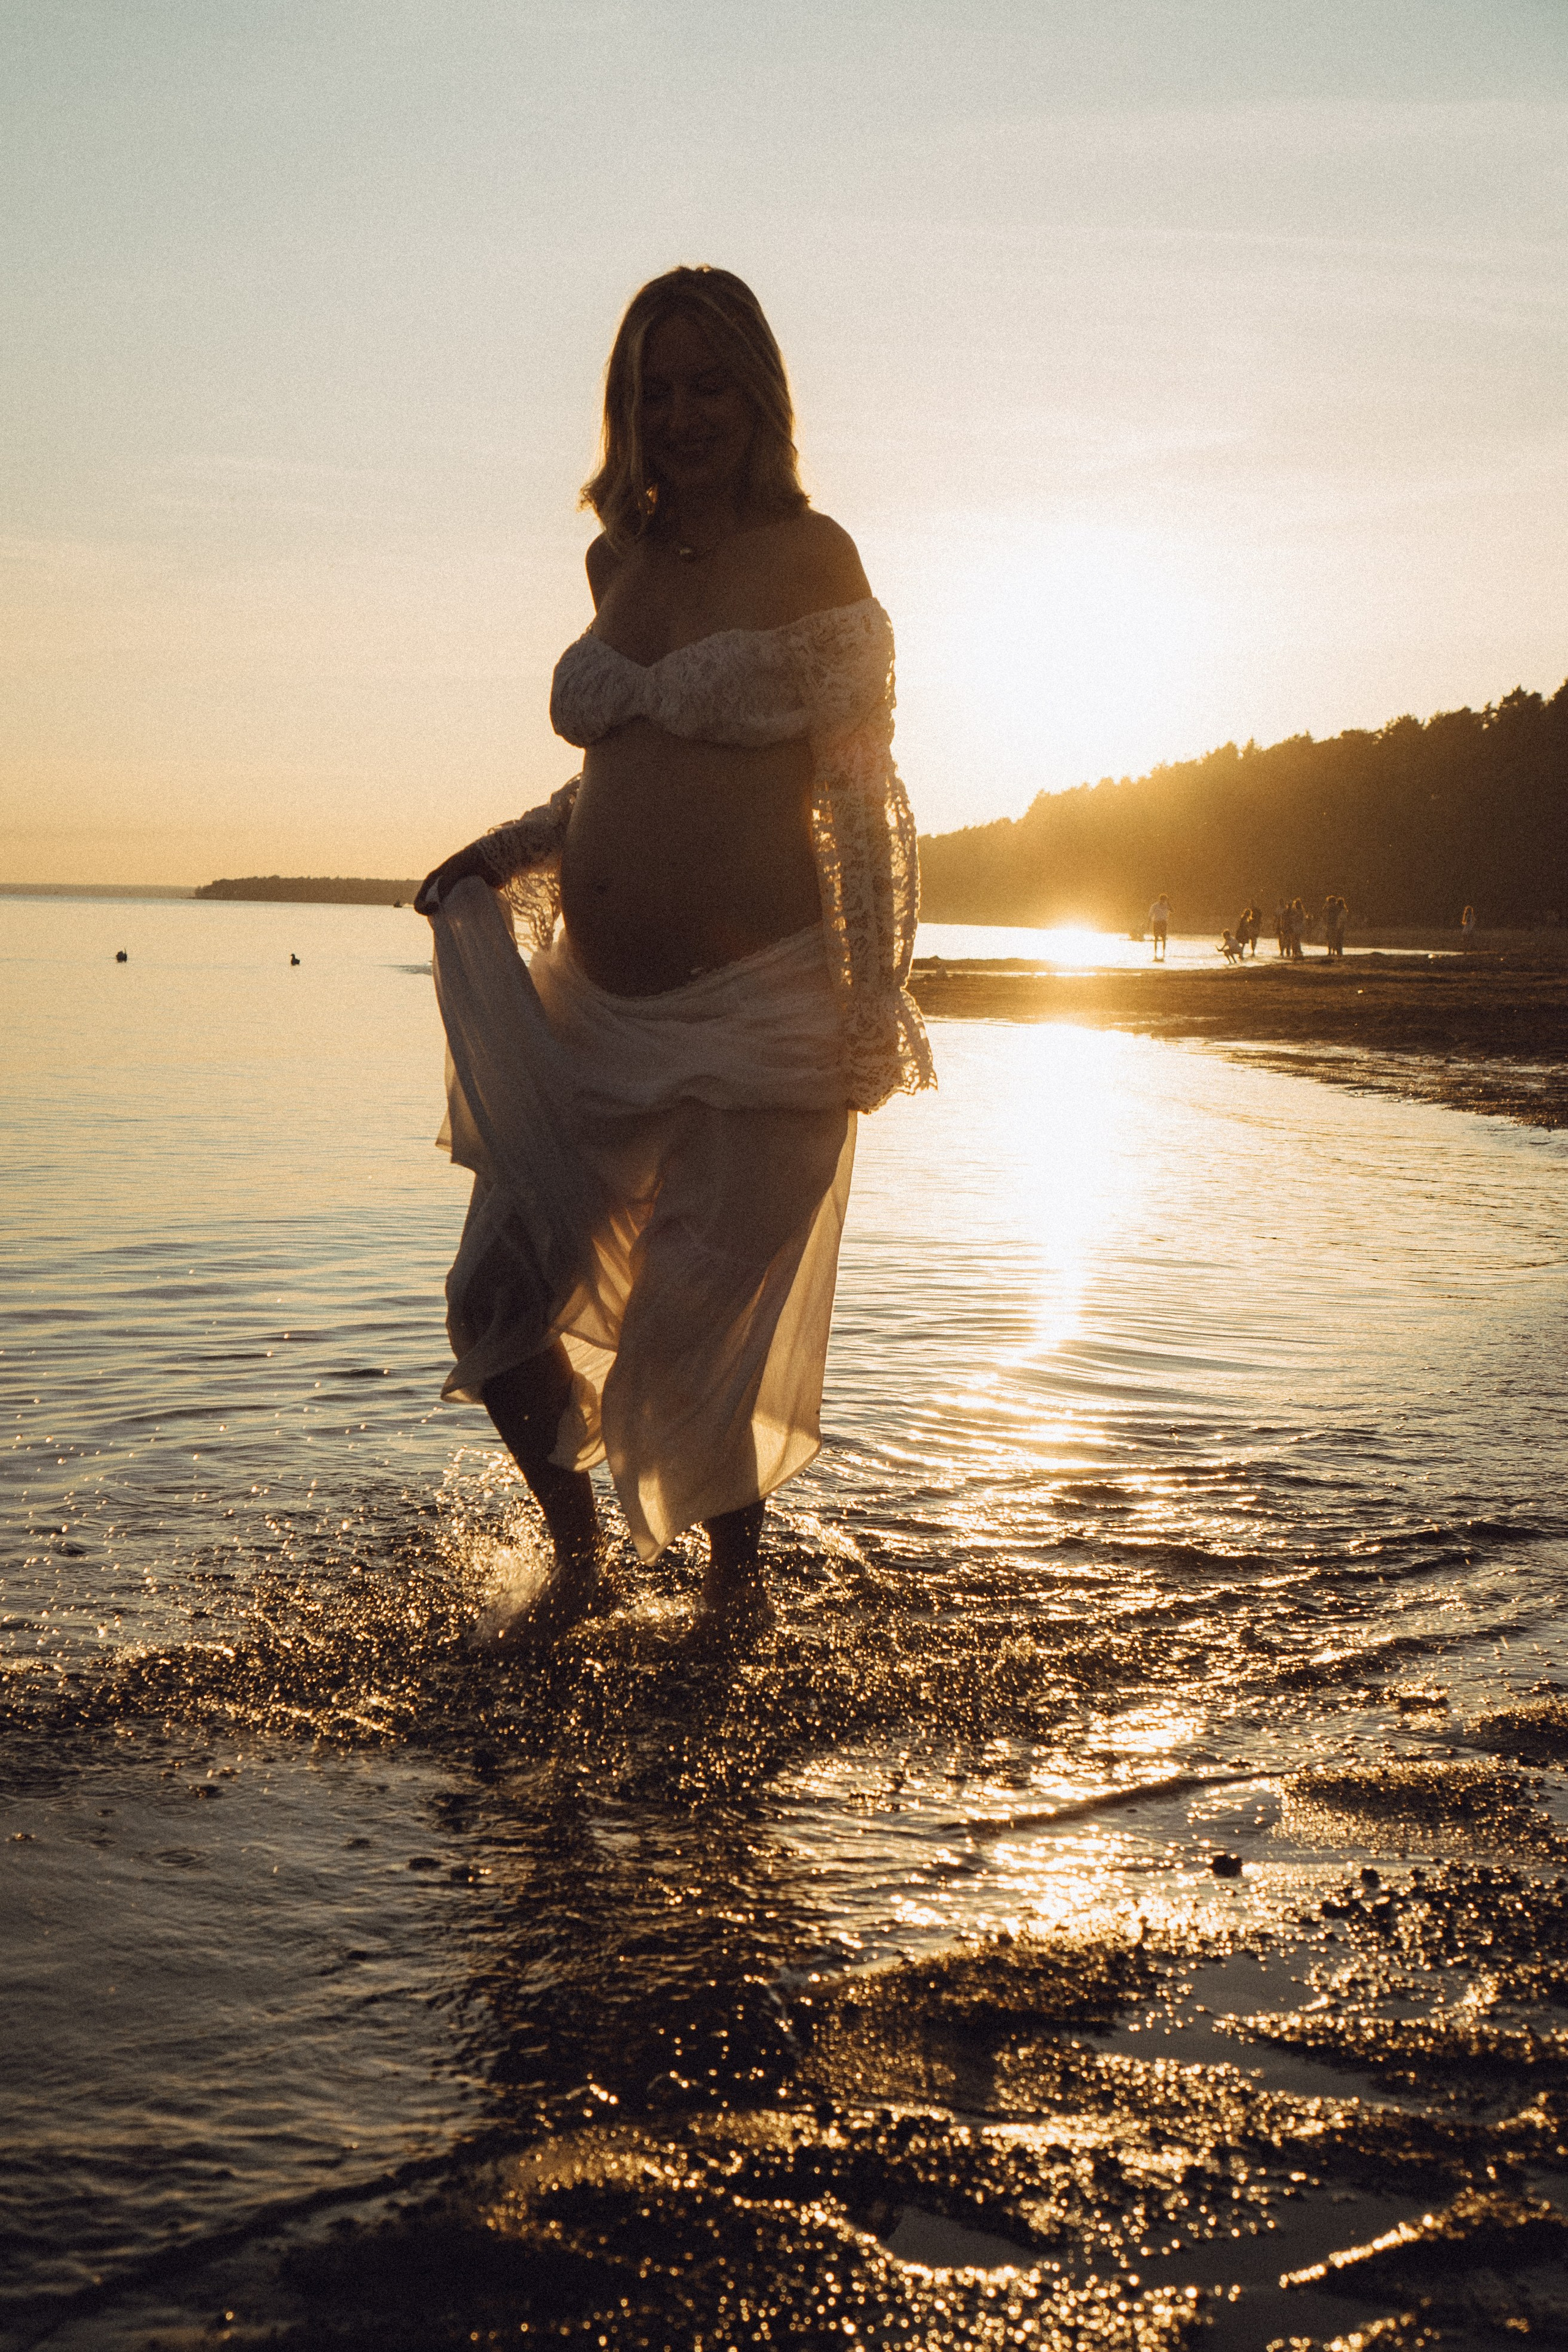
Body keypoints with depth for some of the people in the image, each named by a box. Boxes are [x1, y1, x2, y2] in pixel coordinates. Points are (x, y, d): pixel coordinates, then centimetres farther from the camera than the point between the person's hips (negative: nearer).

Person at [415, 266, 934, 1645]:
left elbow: (861, 798, -7)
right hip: (592, 1011, 6)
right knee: (499, 1305, 3)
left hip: (752, 1012, -6)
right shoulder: (619, 558, 12)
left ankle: (737, 1579, 27)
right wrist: (507, 851, 7)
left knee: (695, 1340, -2)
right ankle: (579, 1559, 28)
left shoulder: (806, 556, -4)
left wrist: (874, 1007, -12)